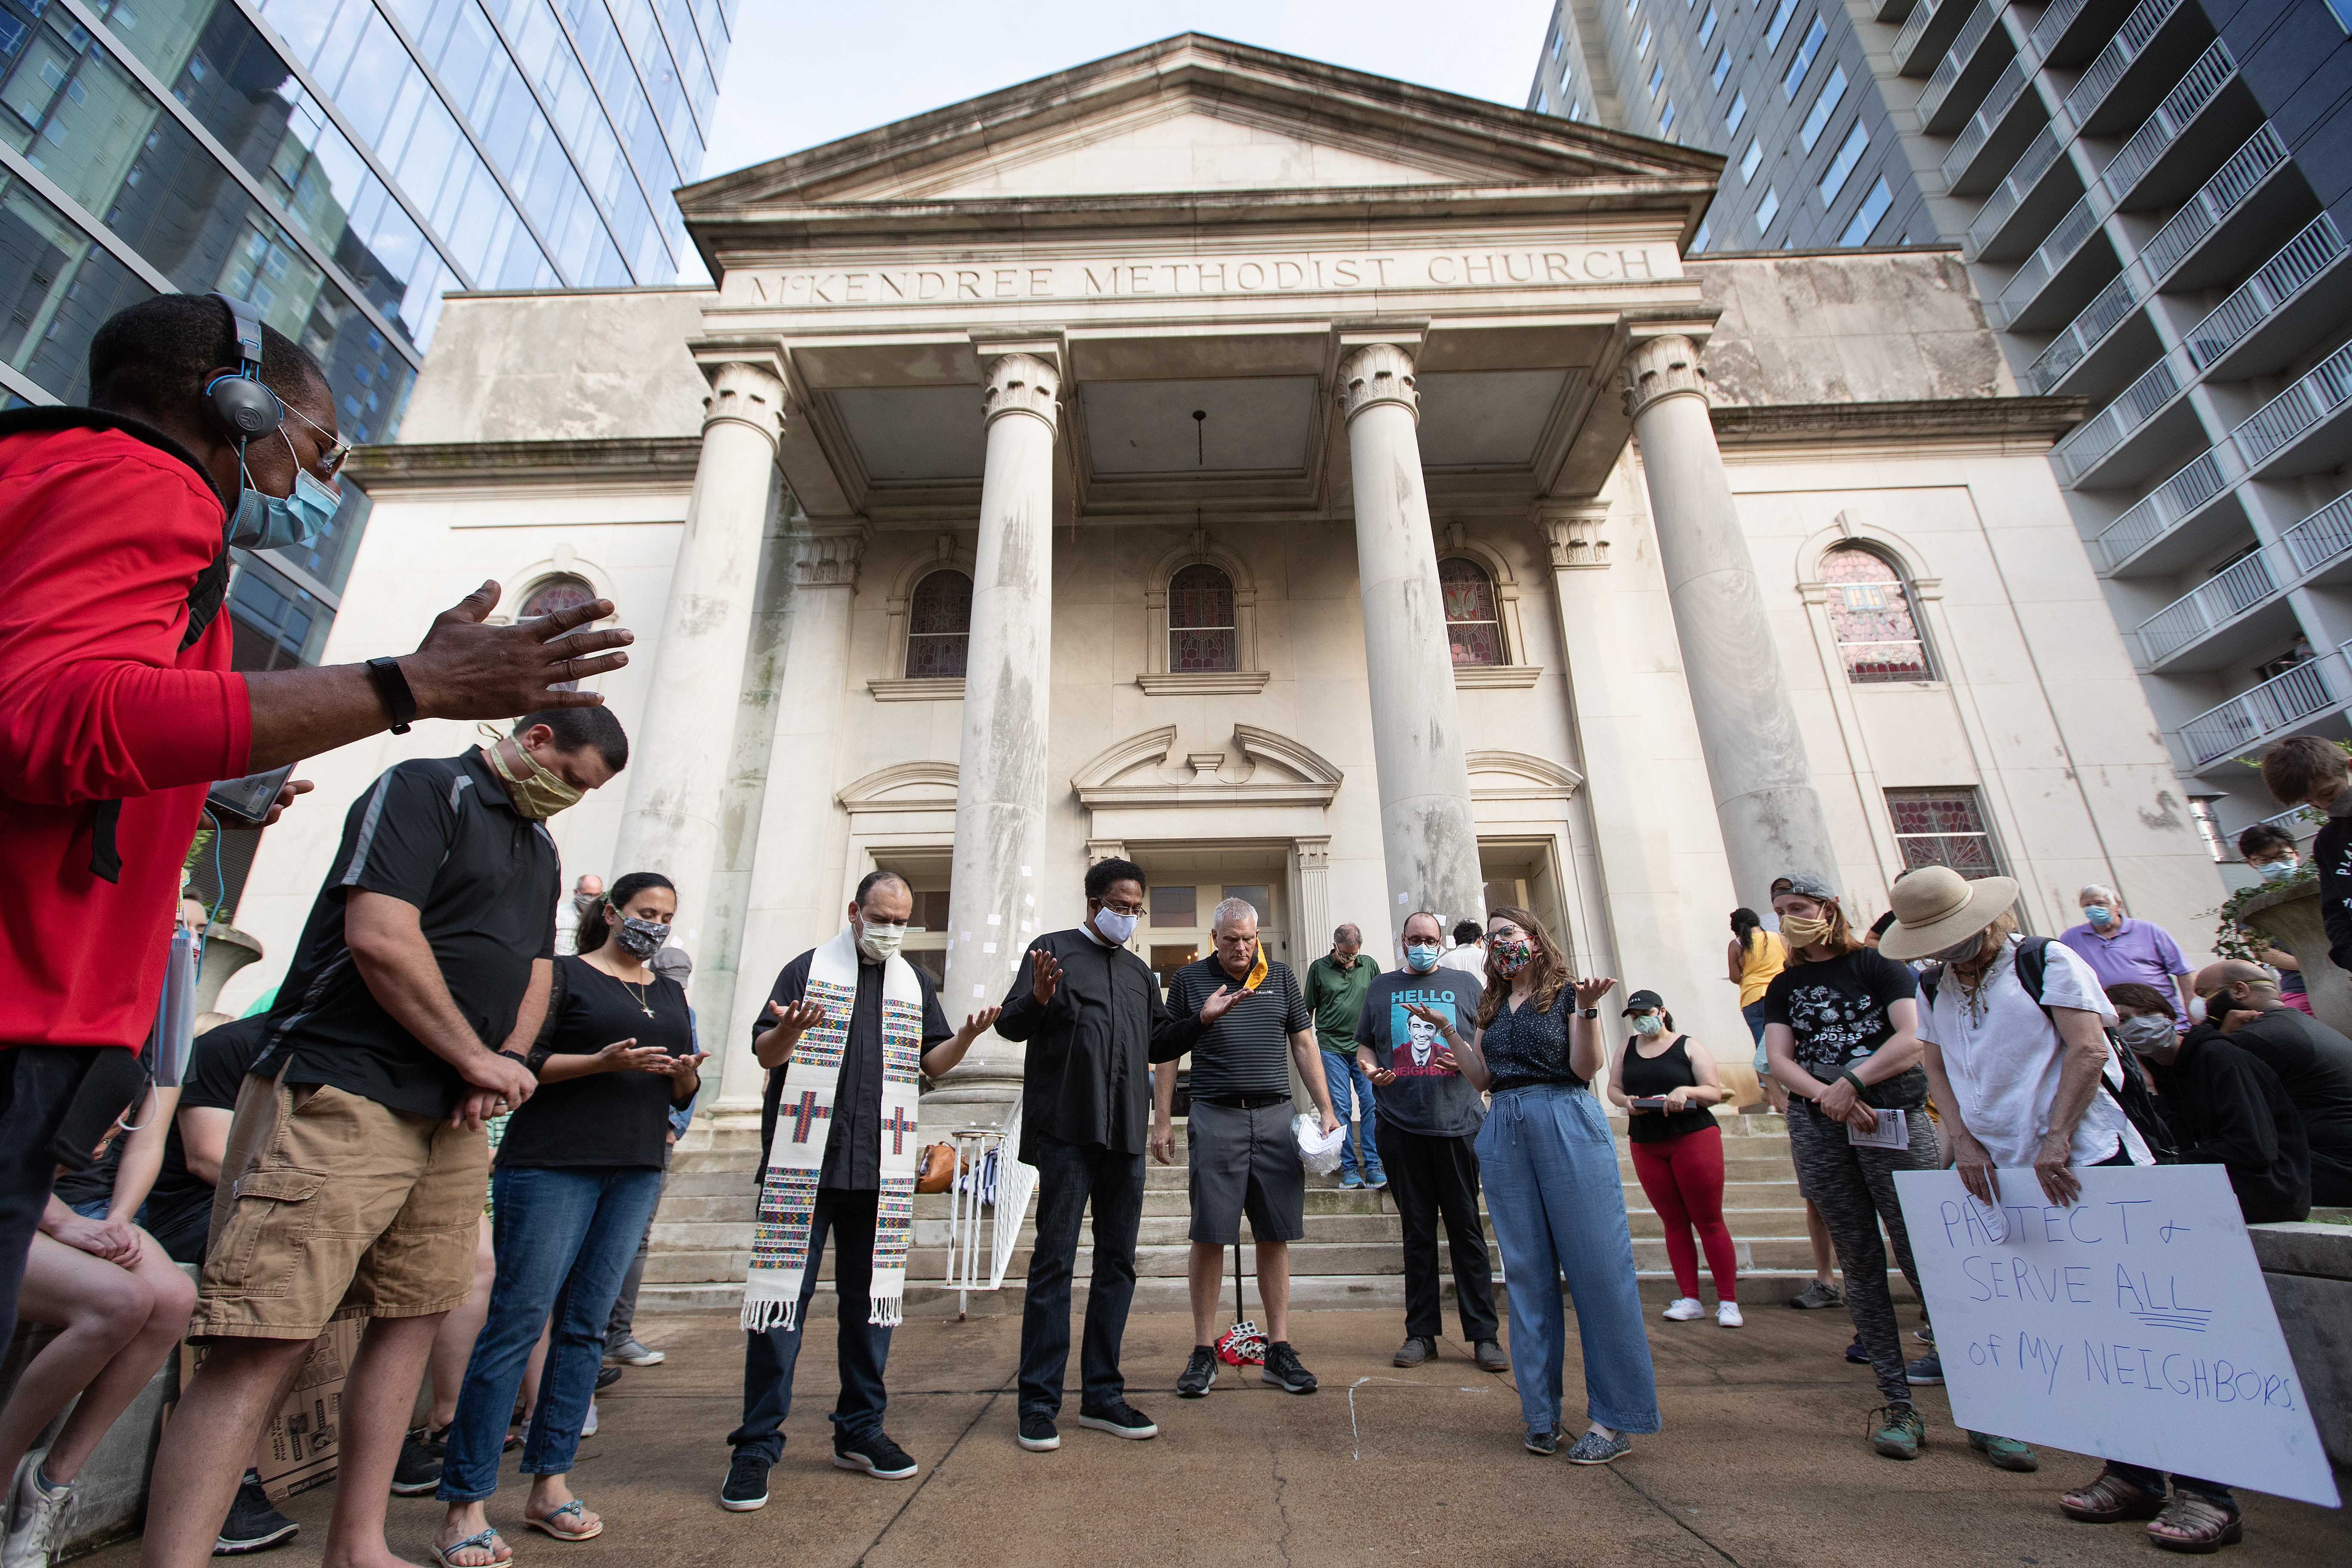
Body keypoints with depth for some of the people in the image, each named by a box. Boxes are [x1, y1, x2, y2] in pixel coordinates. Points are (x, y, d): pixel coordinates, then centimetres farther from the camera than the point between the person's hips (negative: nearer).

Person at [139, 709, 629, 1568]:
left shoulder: (541, 849, 18)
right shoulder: (424, 789, -7)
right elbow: (380, 937, -18)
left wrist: (504, 1067, 0)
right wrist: (480, 1060, -12)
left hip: (454, 1118, 8)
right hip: (345, 1098, -8)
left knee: (411, 1318, 11)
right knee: (265, 1339, -9)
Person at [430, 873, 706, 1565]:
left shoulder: (670, 994, 17)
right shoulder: (562, 975, 1)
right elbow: (521, 1061, -7)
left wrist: (685, 1077, -4)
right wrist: (603, 1062, -20)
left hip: (636, 1172, 5)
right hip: (552, 1164, -5)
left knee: (586, 1325, 8)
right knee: (518, 1322, -5)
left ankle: (550, 1485, 17)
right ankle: (464, 1505, 5)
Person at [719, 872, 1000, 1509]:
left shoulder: (915, 983, 14)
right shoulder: (808, 969, 3)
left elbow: (930, 1063, 13)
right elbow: (765, 1053, 0)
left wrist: (966, 1037, -8)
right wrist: (789, 1030, -23)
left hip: (881, 1169, 3)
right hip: (805, 1162, -3)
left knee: (870, 1298, 10)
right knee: (784, 1296, -1)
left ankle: (860, 1431, 24)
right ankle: (757, 1443, 12)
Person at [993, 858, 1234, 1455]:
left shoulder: (1140, 972, 20)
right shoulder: (1054, 949, 3)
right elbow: (1010, 1024, -2)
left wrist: (1201, 1018, 9)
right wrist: (1039, 999, -23)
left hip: (1125, 1134, 6)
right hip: (1067, 1129, -5)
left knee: (1117, 1263, 9)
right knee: (1054, 1260, -2)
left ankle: (1102, 1395, 19)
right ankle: (1038, 1402, 9)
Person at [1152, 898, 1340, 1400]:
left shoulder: (1281, 977, 10)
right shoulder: (1188, 980, 4)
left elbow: (1304, 1044, 13)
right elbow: (1167, 1052, 6)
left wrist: (1326, 1109, 7)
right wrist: (1162, 1121, 0)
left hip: (1276, 1116, 2)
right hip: (1215, 1117, -2)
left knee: (1276, 1236, 7)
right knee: (1209, 1236, 1)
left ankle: (1278, 1350, 18)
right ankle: (1203, 1353, 14)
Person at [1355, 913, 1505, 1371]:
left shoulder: (1465, 985, 11)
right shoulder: (1381, 988, 14)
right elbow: (1364, 1045, 16)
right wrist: (1371, 1070, -5)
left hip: (1458, 1123, -1)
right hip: (1402, 1126, 1)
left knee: (1467, 1228, 3)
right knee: (1417, 1231, 8)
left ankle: (1484, 1335, 13)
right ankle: (1421, 1332, 18)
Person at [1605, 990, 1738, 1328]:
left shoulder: (1688, 1046, 0)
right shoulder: (1628, 1047, 11)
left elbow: (1715, 1092, -3)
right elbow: (1613, 1088, 10)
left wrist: (1686, 1090, -21)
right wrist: (1626, 1101, -10)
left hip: (1693, 1137, -3)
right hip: (1646, 1145, 4)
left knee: (1708, 1221, -1)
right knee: (1674, 1224, 7)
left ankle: (1728, 1302, 5)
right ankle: (1690, 1300, 11)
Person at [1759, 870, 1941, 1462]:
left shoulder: (1878, 965, 6)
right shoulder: (1784, 987, 16)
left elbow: (1915, 1039, -7)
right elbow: (1778, 1060, 5)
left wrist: (1852, 1083, -14)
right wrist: (1827, 1095, -12)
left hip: (1892, 1118, -3)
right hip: (1819, 1129, 3)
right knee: (1861, 1262, 5)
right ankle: (1898, 1404, 11)